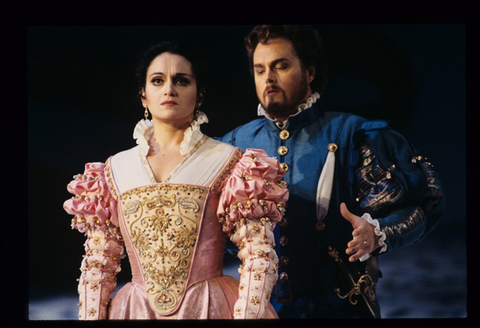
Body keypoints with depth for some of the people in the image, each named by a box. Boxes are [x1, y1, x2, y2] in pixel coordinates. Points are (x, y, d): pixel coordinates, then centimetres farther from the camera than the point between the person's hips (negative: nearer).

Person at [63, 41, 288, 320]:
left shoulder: (228, 163, -2)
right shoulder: (115, 169, 7)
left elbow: (259, 257, -8)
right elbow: (98, 263, 8)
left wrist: (245, 315, -19)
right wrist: (90, 317, -1)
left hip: (209, 307, -2)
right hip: (135, 310, 2)